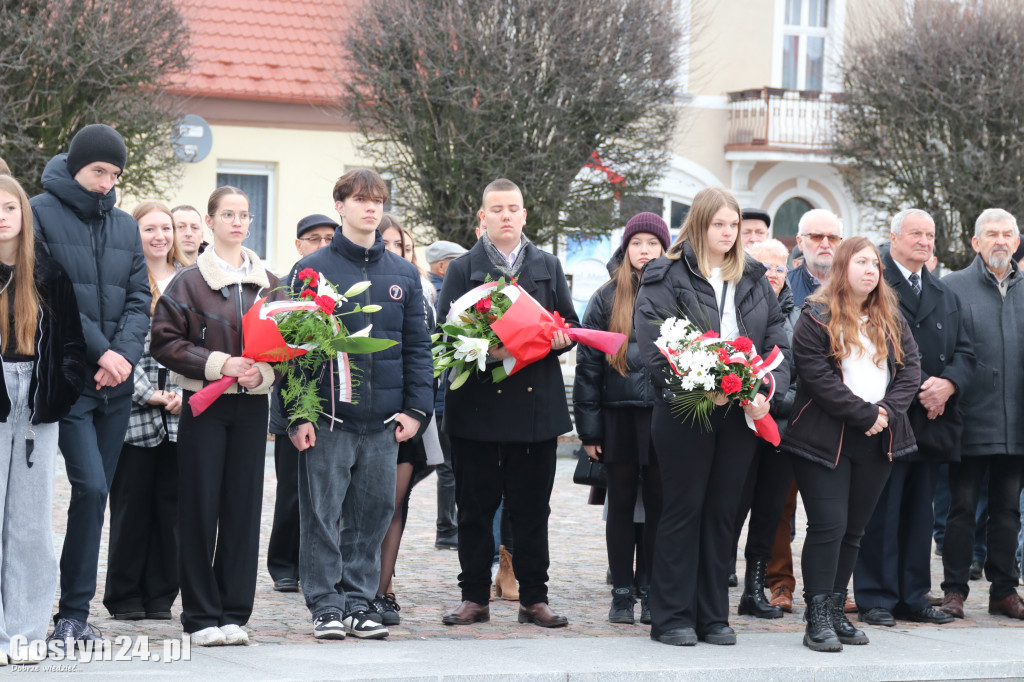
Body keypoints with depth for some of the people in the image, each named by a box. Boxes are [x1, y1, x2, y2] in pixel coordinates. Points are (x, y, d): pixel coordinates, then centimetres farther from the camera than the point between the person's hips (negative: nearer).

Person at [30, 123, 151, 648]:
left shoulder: (125, 226, 15)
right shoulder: (41, 214, -3)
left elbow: (139, 297, 10)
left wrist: (124, 354, -8)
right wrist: (99, 351, -16)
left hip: (115, 385, 6)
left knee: (97, 493, 6)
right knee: (90, 486, -15)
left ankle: (75, 613, 11)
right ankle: (73, 612, -7)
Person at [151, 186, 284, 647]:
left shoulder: (268, 285, 10)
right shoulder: (189, 282, -1)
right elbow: (165, 342, -5)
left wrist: (263, 371, -9)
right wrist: (218, 364, -15)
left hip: (251, 406, 3)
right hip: (203, 404, -3)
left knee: (244, 505, 3)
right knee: (201, 506, -2)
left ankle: (235, 613, 10)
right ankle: (201, 616, 4)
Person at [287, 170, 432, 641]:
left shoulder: (403, 274, 12)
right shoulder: (312, 270, 1)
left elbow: (417, 346, 13)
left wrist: (416, 408, 2)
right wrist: (297, 414, -9)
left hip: (383, 421, 3)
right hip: (328, 420, -3)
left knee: (372, 514, 6)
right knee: (321, 514, -1)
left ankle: (359, 600, 15)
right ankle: (326, 605, 6)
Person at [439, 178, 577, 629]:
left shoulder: (548, 267, 15)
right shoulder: (463, 269, 7)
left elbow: (571, 326, 14)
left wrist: (559, 339, -9)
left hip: (535, 403, 2)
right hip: (477, 402, -2)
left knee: (532, 507, 5)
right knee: (475, 506, 2)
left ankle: (534, 599, 11)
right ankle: (475, 597, 10)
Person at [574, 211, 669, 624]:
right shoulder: (607, 299, 4)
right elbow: (587, 363, 3)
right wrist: (589, 427, -2)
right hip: (620, 416, 0)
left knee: (659, 505, 3)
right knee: (622, 505, 6)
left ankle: (652, 591, 13)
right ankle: (622, 594, 13)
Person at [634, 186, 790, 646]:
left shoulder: (754, 280, 13)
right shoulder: (667, 278, -2)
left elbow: (778, 343, 10)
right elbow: (654, 348, -10)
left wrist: (766, 392, -8)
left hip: (741, 413, 5)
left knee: (723, 512, 8)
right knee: (684, 510, -1)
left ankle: (713, 616, 14)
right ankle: (672, 618, 5)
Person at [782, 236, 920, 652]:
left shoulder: (891, 319, 14)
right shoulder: (816, 319, -4)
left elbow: (910, 368, 7)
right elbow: (819, 379, -13)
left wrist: (887, 411, -10)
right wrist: (866, 415, -15)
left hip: (877, 443, 5)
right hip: (827, 440, -5)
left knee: (853, 530, 8)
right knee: (828, 527, -10)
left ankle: (836, 612, 14)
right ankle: (817, 620, -6)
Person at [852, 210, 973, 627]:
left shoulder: (945, 295, 19)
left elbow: (964, 352, 14)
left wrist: (948, 383, -7)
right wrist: (916, 388, -16)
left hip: (932, 419, 6)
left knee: (920, 511, 10)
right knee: (881, 512, -4)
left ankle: (913, 596, 16)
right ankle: (876, 600, 2)